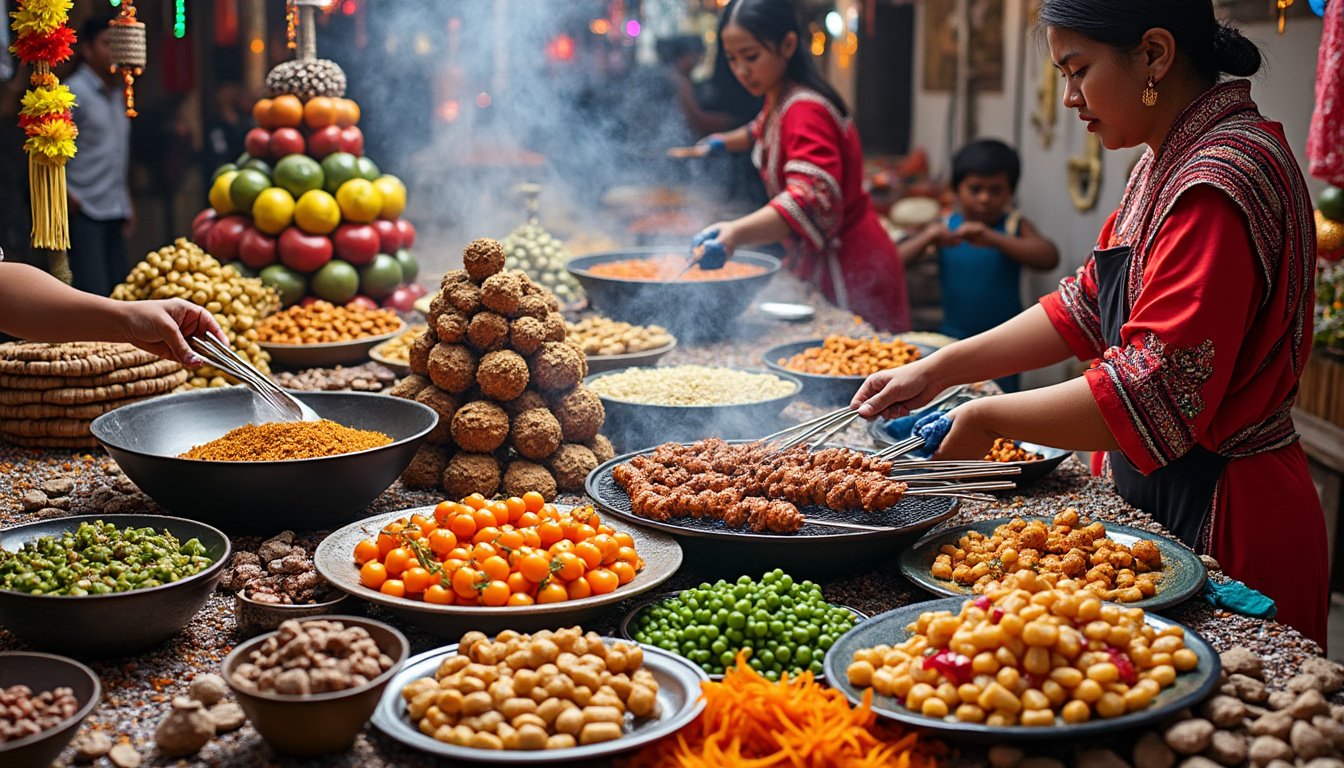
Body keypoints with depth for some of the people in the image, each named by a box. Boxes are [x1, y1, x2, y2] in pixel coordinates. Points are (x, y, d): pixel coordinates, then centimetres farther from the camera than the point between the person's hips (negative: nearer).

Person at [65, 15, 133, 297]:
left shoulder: (115, 94, 18)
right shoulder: (73, 92, -6)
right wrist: (67, 197, -14)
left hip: (114, 212, 8)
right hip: (83, 212, -8)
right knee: (94, 295, -13)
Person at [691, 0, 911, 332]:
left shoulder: (806, 110, -23)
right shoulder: (778, 100, 7)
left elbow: (812, 198, -42)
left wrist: (736, 233, -56)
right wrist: (727, 141, 22)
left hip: (849, 273, -10)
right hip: (816, 266, 10)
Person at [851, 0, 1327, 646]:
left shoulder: (1221, 184, -24)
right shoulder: (1168, 163, 10)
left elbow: (1154, 393, -29)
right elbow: (1088, 305, 14)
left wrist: (989, 419, -19)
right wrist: (940, 369, 7)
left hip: (1227, 516, -9)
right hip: (1162, 495, 9)